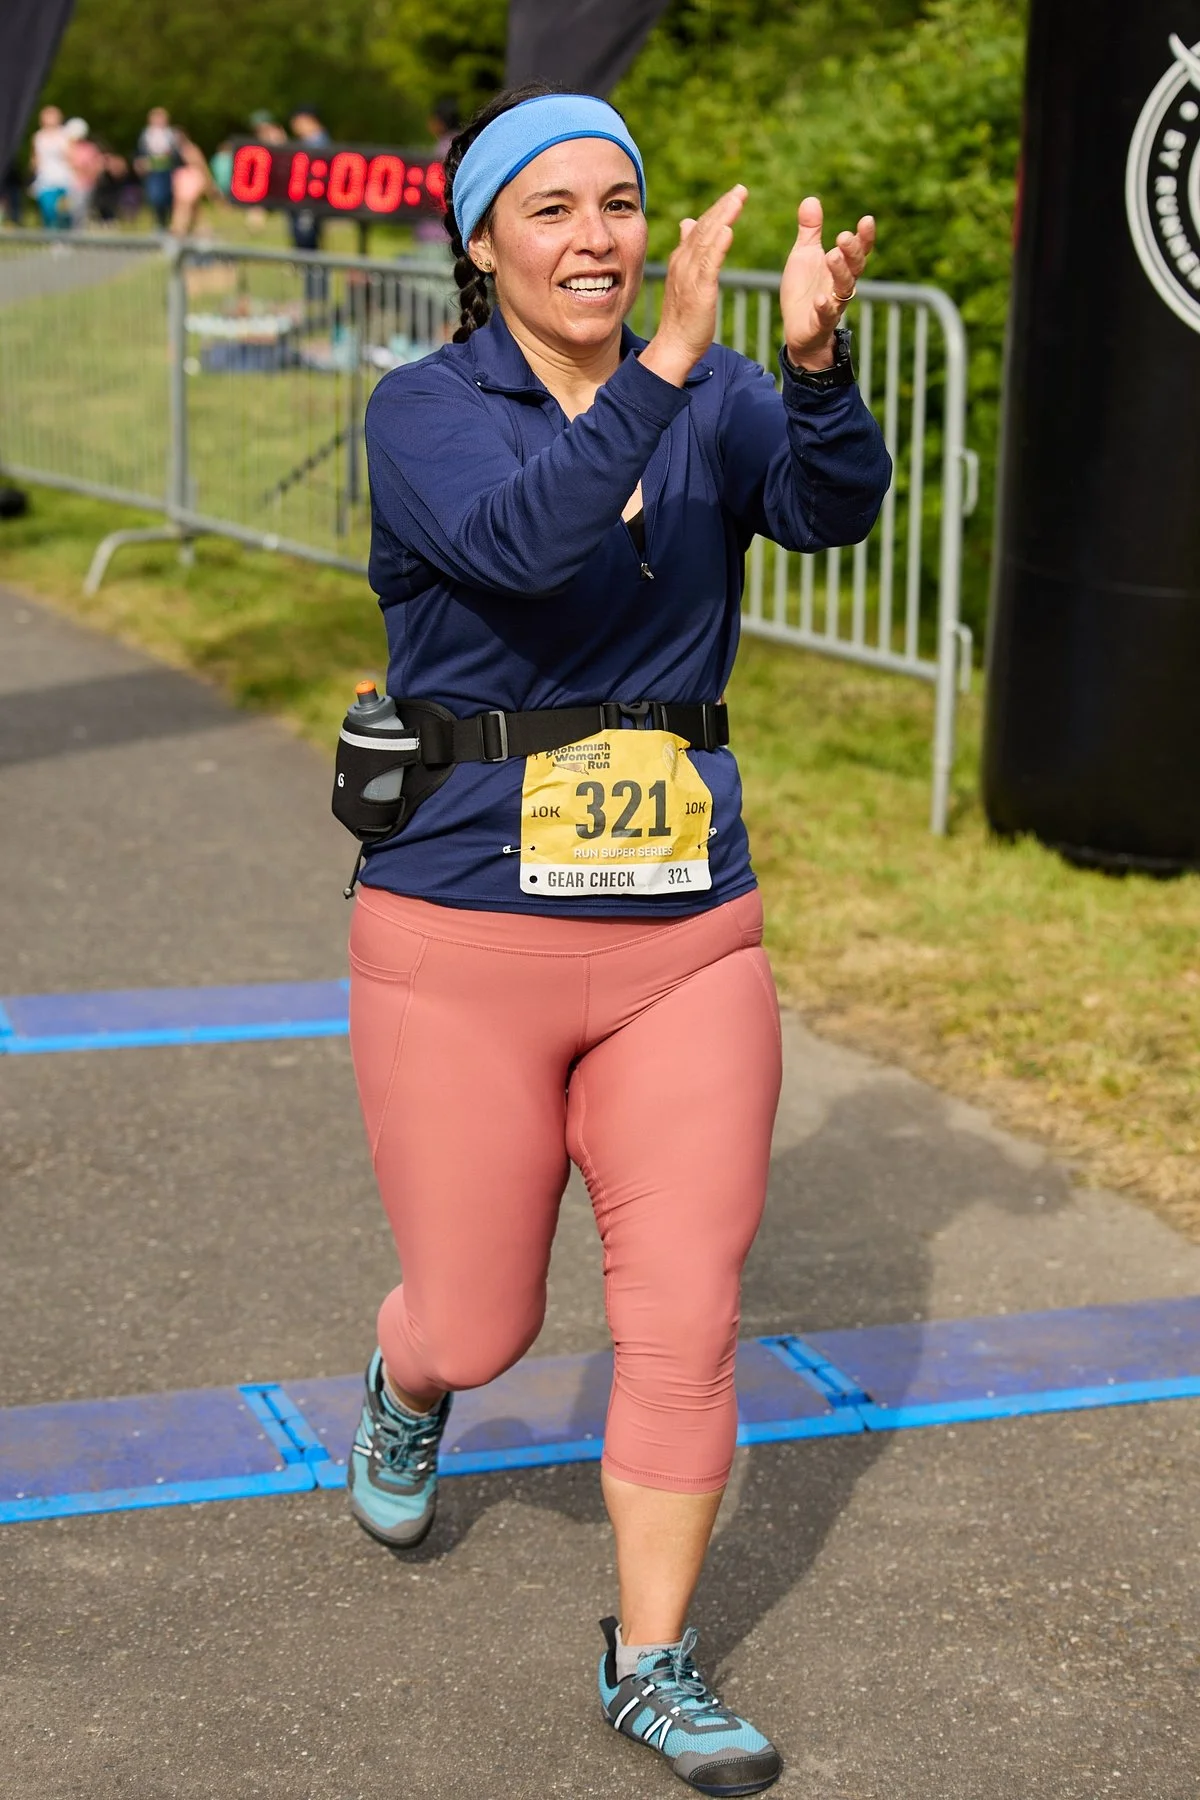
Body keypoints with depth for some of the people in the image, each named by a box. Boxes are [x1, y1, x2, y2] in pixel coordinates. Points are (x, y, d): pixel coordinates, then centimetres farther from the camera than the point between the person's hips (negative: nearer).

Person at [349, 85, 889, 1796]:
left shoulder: (718, 401, 3)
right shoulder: (423, 410, -7)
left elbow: (834, 505, -17)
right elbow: (521, 540, -28)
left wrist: (815, 359, -36)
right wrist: (664, 362, -38)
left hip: (690, 932, 3)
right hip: (466, 937, -2)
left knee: (686, 1314, 4)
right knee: (479, 1327, 11)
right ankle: (407, 1390, 49)